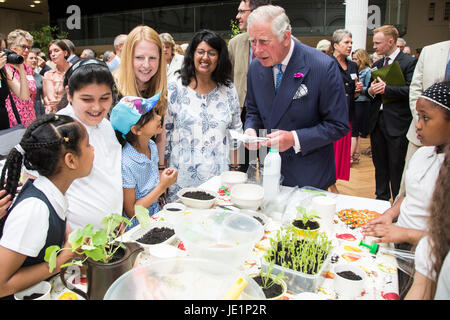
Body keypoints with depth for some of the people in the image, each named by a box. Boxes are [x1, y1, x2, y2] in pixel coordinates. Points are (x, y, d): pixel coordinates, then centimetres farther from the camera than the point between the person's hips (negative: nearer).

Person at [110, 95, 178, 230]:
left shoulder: (152, 146, -2)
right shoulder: (126, 164, -24)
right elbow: (131, 212, -16)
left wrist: (164, 177, -6)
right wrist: (162, 186, -19)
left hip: (155, 217, 7)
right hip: (137, 228, -6)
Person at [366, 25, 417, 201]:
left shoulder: (409, 62, -6)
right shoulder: (377, 64, 14)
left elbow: (410, 90, -16)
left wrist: (386, 88, -19)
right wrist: (370, 91, -5)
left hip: (397, 123, -6)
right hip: (377, 121, 6)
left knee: (397, 166, 0)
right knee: (379, 163, 15)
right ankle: (382, 197, 30)